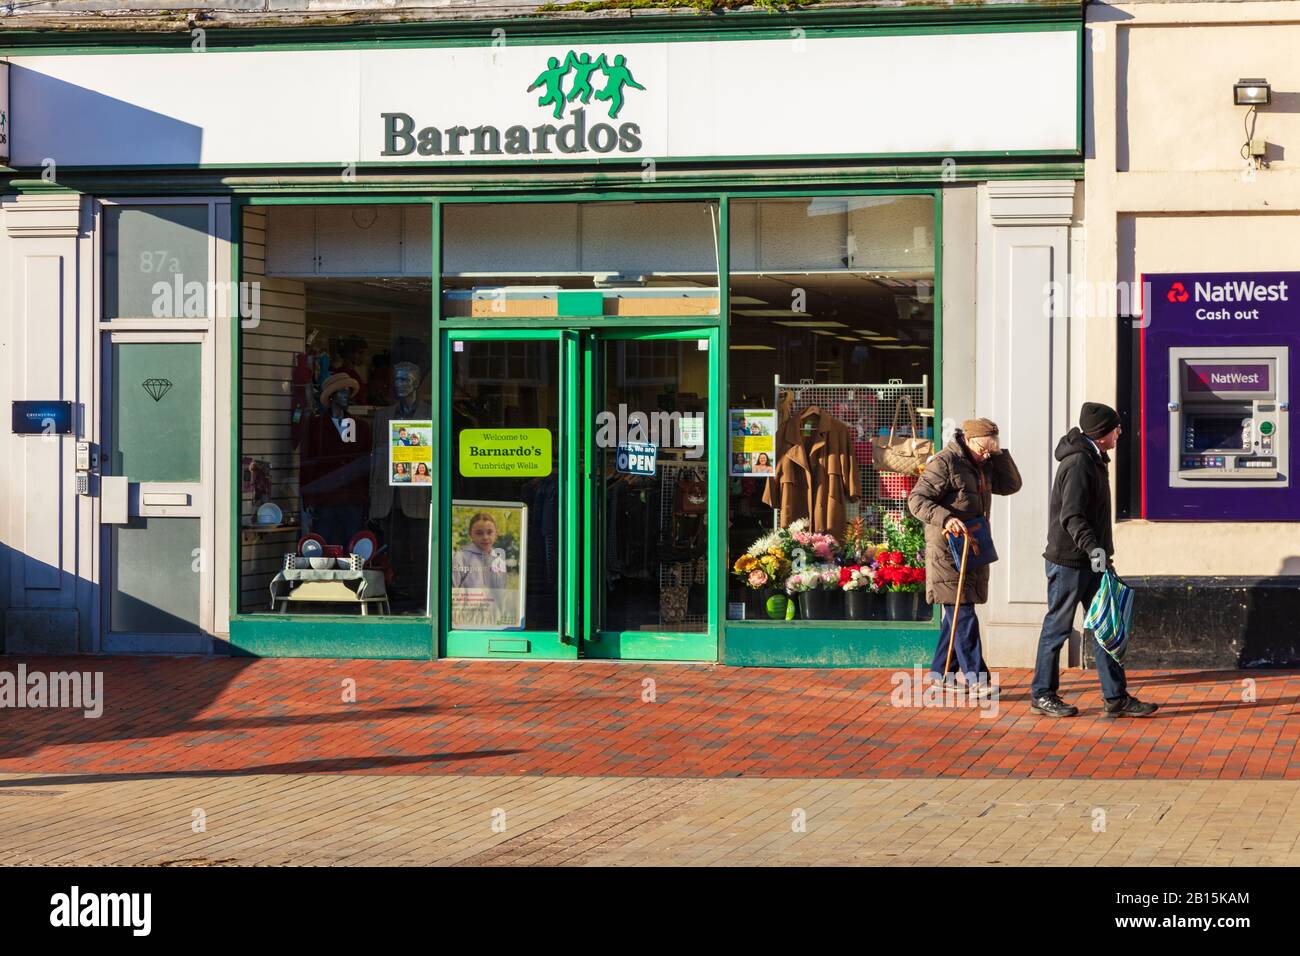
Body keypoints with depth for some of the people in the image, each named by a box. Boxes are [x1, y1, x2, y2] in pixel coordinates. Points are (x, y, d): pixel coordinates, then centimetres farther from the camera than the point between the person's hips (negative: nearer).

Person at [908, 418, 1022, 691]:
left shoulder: (983, 465, 14)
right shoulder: (944, 463, -13)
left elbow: (1010, 485, 12)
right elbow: (917, 499, -17)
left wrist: (999, 453, 2)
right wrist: (945, 518, -31)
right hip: (947, 549, -9)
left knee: (958, 610, 13)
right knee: (962, 612, -10)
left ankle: (940, 671, 22)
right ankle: (975, 677, -11)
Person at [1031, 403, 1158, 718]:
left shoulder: (1093, 459, 14)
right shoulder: (1078, 463, -18)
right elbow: (1071, 516, -25)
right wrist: (1093, 548, -32)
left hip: (1090, 561, 10)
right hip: (1069, 562, -10)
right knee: (1057, 627, 1)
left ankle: (1116, 697, 11)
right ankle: (1042, 695, 12)